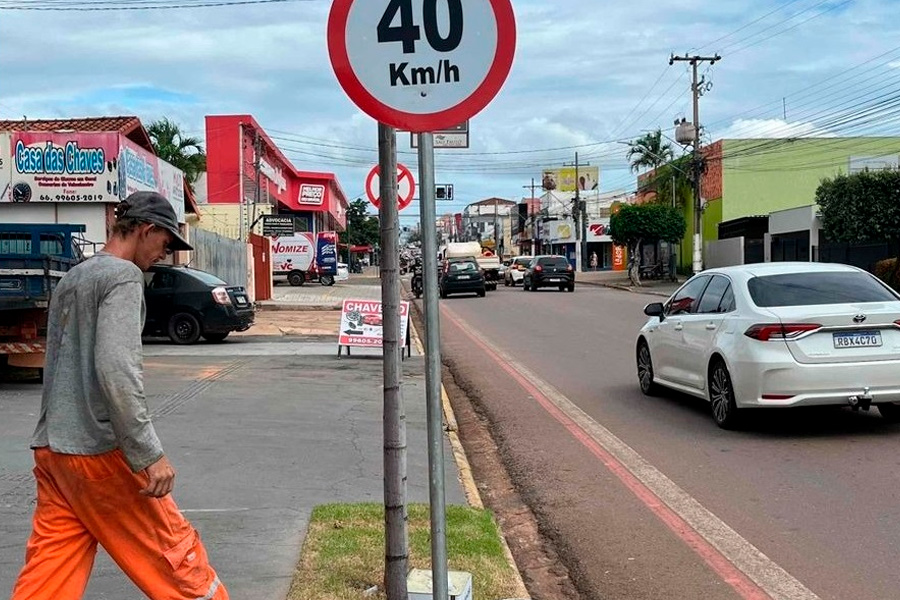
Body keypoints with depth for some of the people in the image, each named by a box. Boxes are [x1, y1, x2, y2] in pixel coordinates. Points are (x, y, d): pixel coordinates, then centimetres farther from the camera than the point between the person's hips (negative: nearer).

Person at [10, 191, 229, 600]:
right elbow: (116, 368, -22)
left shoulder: (70, 279, 18)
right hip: (100, 449, -8)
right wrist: (149, 453, -22)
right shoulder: (122, 275, -10)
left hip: (51, 447, 9)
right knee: (172, 549, 4)